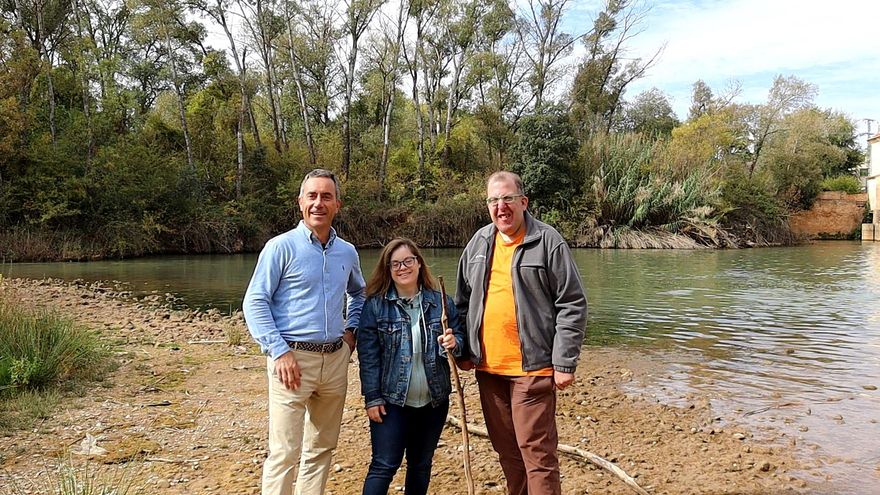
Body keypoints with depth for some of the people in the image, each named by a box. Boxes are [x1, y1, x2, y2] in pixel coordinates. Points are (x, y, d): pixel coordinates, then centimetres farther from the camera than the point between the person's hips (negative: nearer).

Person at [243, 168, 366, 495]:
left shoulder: (347, 253, 9)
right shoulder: (281, 246, -7)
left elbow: (359, 293, 28)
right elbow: (254, 302, -9)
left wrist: (352, 329, 12)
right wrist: (279, 351, -16)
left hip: (335, 359, 6)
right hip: (293, 357, -5)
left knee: (322, 447, 15)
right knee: (284, 452, -4)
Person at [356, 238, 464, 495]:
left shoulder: (440, 301, 2)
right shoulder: (375, 305, -6)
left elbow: (460, 336, 9)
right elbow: (368, 356, -6)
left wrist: (453, 344, -14)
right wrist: (372, 399, -10)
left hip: (433, 401, 3)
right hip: (391, 402, -3)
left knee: (421, 465, 16)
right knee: (384, 466, 0)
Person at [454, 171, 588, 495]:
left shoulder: (547, 242, -7)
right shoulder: (479, 243, 10)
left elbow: (572, 305, -8)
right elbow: (463, 301, 18)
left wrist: (565, 363, -12)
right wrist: (464, 351, 12)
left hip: (532, 368, -6)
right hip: (488, 367, 6)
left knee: (537, 451, -2)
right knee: (506, 448, 17)